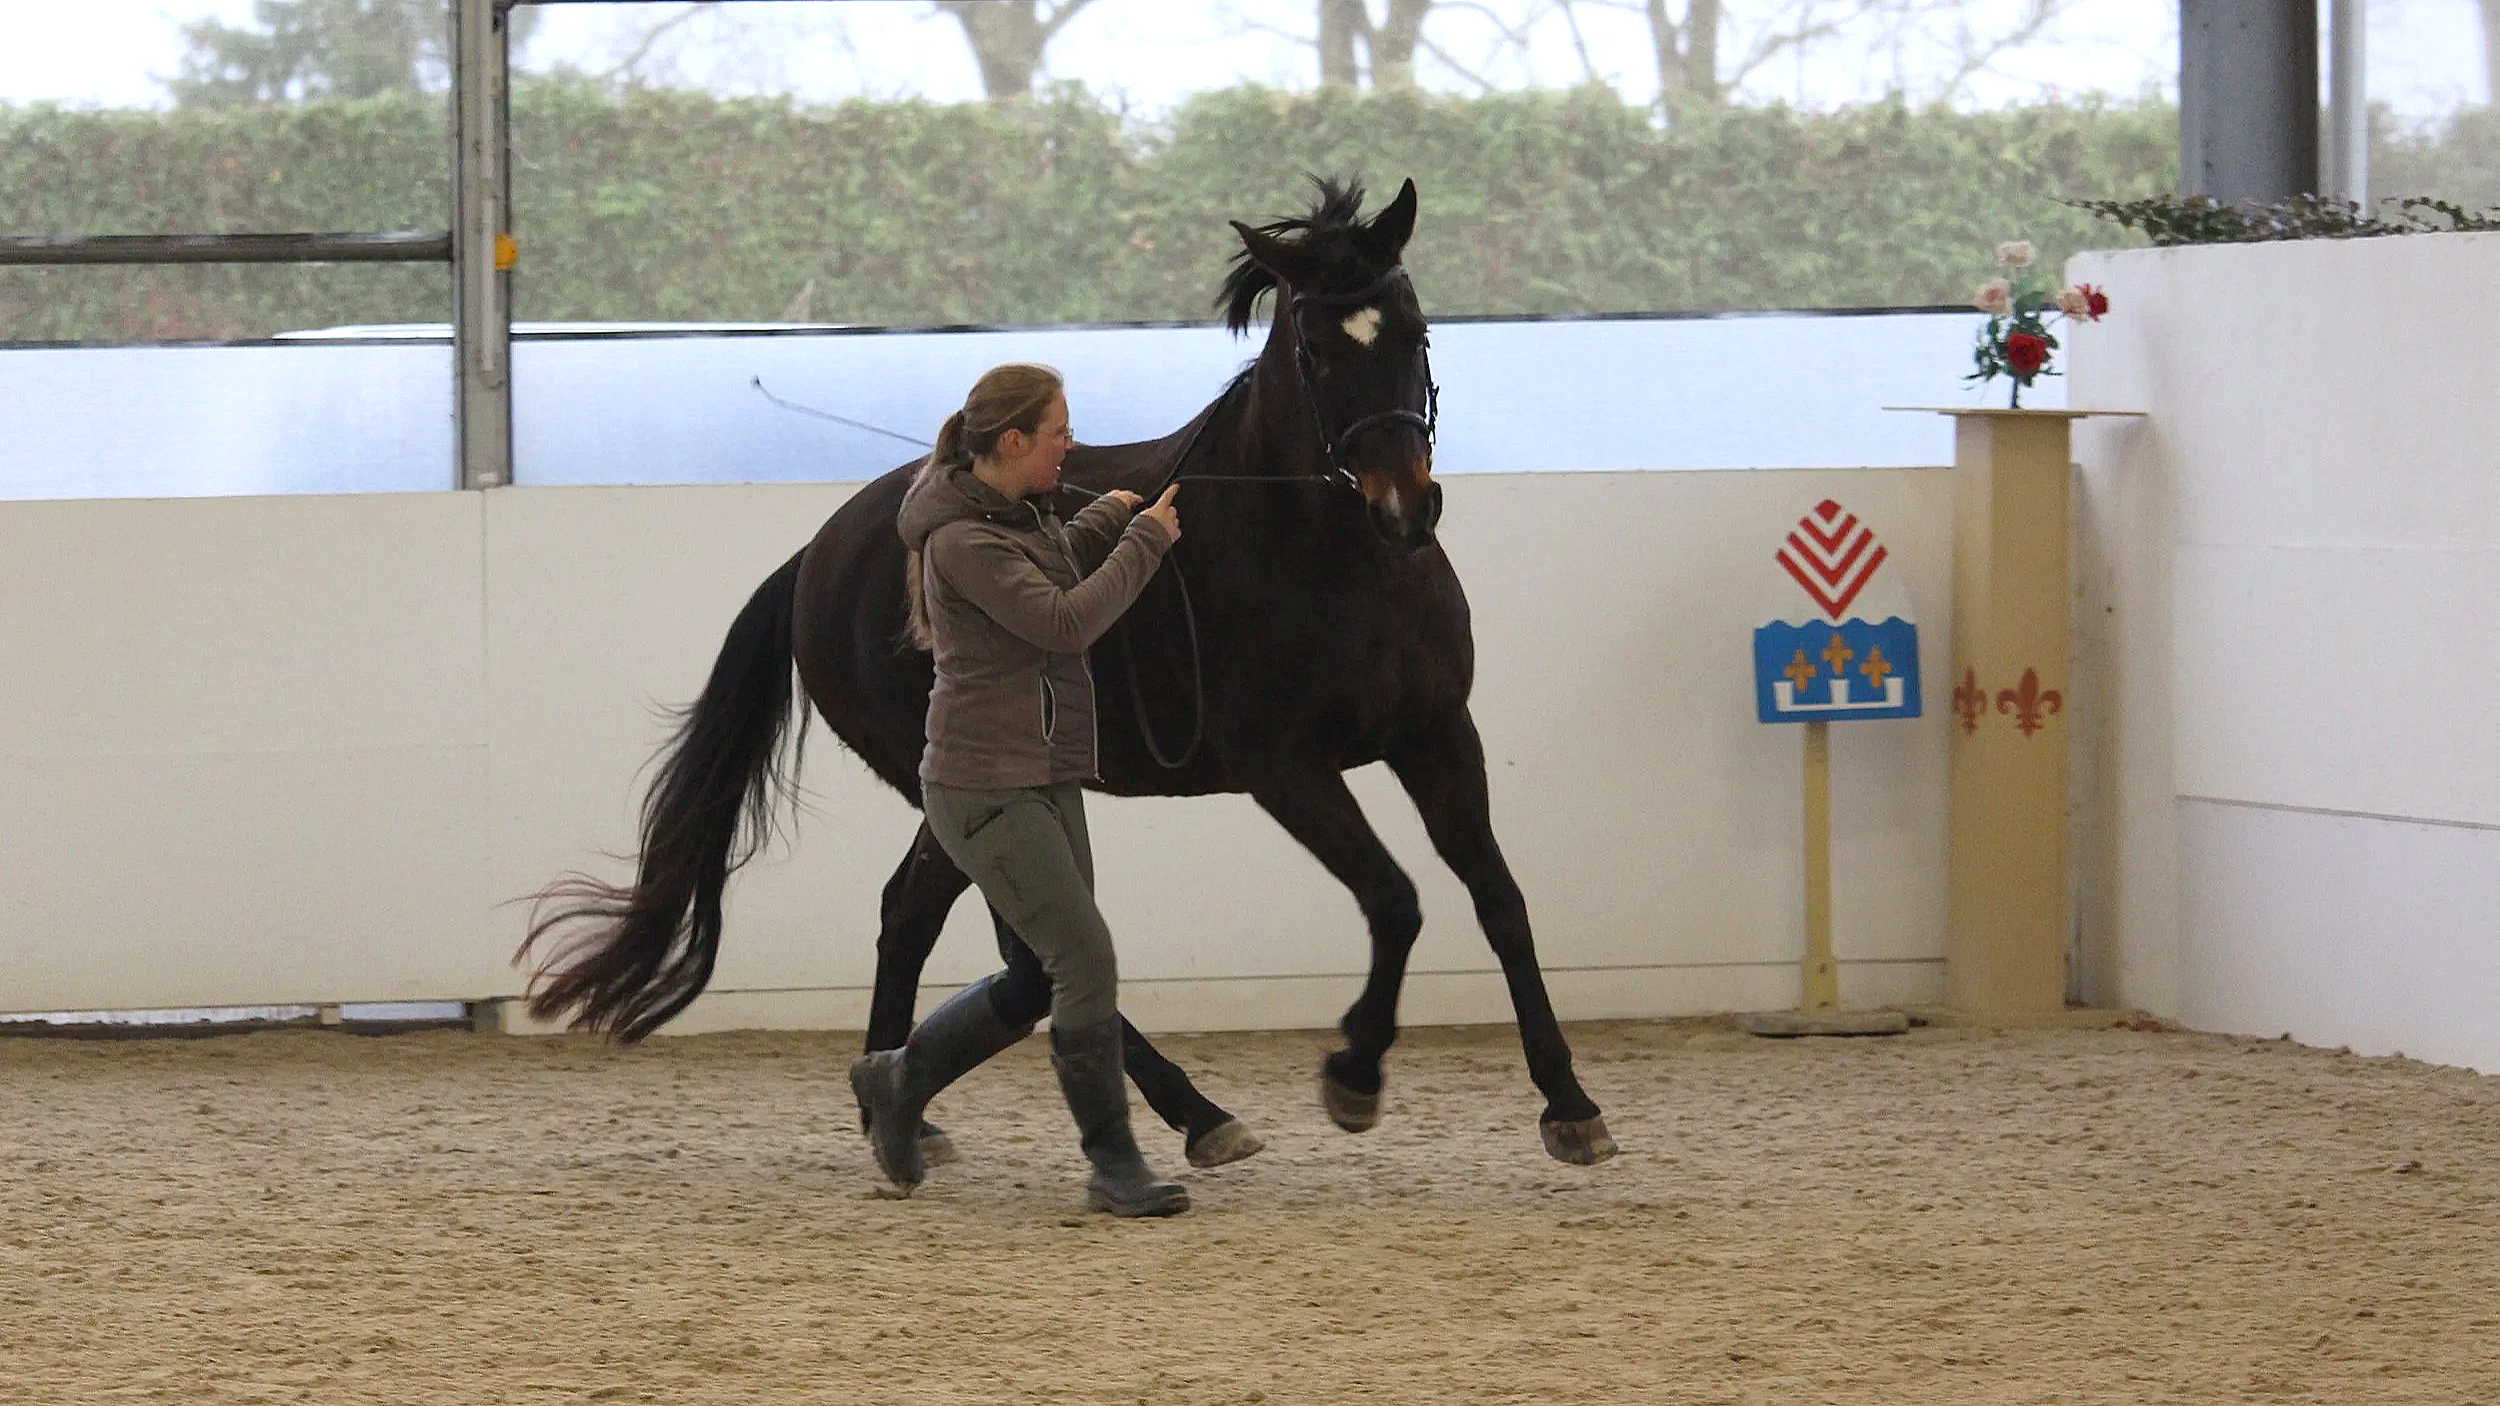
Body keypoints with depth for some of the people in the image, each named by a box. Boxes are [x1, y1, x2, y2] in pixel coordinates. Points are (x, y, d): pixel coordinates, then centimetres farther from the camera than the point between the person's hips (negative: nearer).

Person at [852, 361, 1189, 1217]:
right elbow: (1065, 621, -23)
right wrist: (1145, 542, -13)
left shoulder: (1017, 518, 12)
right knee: (1086, 962, -13)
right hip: (985, 790, -10)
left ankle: (897, 1081, 29)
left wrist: (1107, 520, 18)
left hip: (1046, 784, 10)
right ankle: (1114, 1166, -6)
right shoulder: (962, 541, -18)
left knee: (1047, 976, 14)